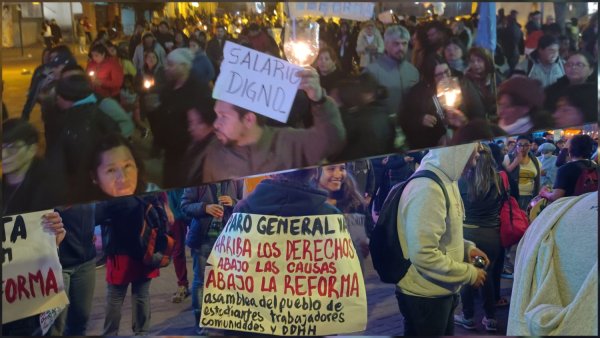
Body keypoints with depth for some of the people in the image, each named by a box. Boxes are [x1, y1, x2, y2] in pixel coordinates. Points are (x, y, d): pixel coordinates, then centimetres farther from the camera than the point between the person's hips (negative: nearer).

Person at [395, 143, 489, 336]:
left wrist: (466, 248, 2)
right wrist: (469, 273, -19)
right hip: (425, 296, -9)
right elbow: (424, 255, -29)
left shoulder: (445, 181, 5)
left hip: (442, 292, 9)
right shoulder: (427, 189, -26)